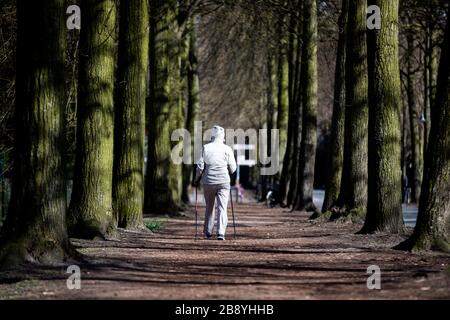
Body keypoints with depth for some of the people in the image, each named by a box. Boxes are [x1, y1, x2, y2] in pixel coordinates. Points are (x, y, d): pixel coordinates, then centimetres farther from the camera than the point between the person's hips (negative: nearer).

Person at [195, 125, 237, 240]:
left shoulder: (206, 148, -2)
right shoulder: (227, 149, -3)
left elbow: (200, 165, -4)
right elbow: (233, 168, 0)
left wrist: (197, 178, 12)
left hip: (208, 182, 1)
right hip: (223, 182, -1)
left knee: (209, 207, 15)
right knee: (222, 207, -2)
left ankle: (208, 232, 22)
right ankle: (221, 233, -13)